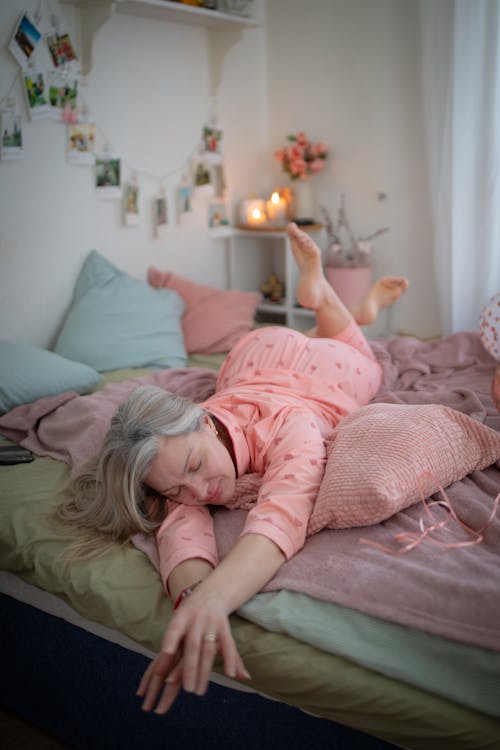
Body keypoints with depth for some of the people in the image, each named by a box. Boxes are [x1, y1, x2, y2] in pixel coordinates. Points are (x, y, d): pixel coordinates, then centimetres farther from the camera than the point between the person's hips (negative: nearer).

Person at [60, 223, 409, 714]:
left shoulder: (288, 426, -55)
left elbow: (283, 512, -72)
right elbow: (183, 525, -56)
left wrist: (212, 596, -91)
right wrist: (190, 592, -80)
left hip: (331, 369, -2)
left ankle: (319, 292, 43)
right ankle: (319, 298, 53)